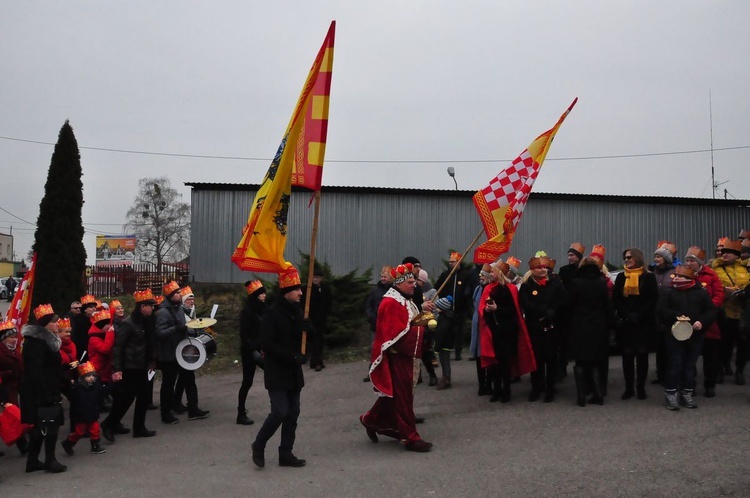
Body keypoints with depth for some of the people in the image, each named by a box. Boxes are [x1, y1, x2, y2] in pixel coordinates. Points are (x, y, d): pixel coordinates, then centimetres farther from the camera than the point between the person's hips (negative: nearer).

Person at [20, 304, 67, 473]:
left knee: (40, 426, 14)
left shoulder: (46, 339, 13)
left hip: (47, 391, 10)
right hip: (41, 393, -10)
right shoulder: (36, 342, -18)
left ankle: (32, 461, 22)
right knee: (51, 424, -4)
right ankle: (50, 460, 5)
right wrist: (46, 394, -26)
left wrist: (64, 379, 12)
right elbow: (35, 371, -24)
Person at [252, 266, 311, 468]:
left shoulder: (297, 312, 8)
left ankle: (286, 453, 17)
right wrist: (293, 357, -20)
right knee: (280, 412, -12)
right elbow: (267, 344, -19)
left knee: (292, 414, 8)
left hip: (294, 372, 7)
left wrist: (302, 356, -8)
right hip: (277, 373, -7)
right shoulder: (272, 314, -13)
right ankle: (259, 444, 10)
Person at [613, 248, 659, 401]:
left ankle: (641, 387, 11)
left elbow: (652, 300, -4)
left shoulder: (648, 277, 1)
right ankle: (629, 388, 8)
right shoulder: (621, 277, 10)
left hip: (644, 323, -2)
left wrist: (639, 316, -13)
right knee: (627, 354, 2)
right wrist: (626, 315, -9)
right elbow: (616, 299, 5)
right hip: (625, 323, 2)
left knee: (642, 354, 2)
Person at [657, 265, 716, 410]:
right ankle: (670, 394, 6)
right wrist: (676, 316, -21)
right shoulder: (669, 293, 3)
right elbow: (661, 310, -5)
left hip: (695, 335, 2)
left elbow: (711, 311, 4)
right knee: (675, 365, -3)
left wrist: (702, 322, -14)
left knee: (690, 365, 9)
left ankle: (687, 394, 19)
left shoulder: (701, 293, 5)